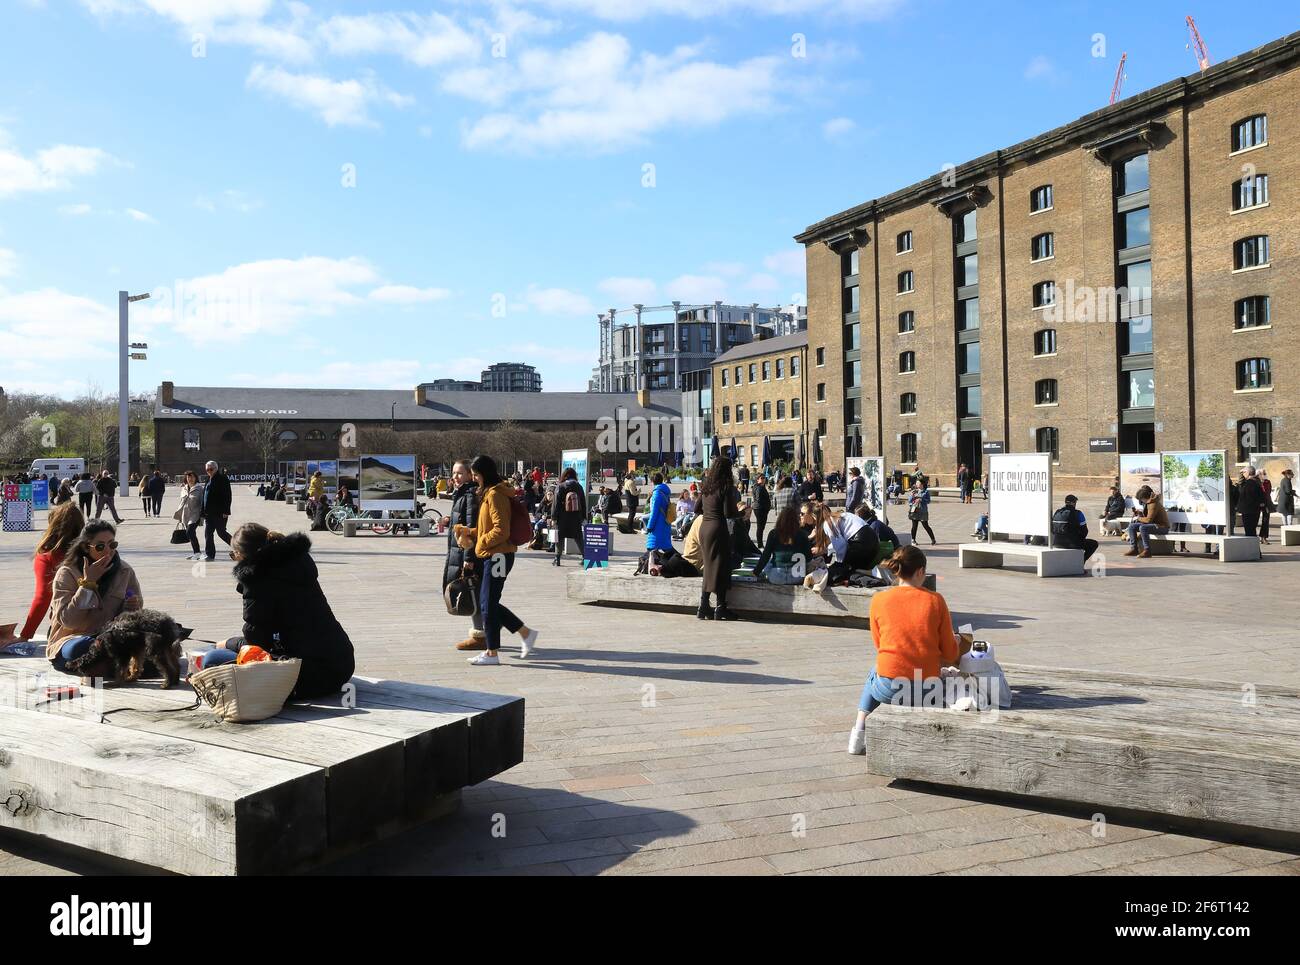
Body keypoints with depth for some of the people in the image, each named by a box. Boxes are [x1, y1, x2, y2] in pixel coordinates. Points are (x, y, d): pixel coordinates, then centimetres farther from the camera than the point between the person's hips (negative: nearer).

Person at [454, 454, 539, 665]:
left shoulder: (494, 495, -16)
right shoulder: (486, 494, 15)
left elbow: (501, 530, -22)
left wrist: (481, 542, -12)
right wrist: (470, 532, 7)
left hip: (497, 556, -10)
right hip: (488, 556, 10)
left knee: (488, 604, -3)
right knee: (488, 603, 13)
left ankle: (491, 653, 7)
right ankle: (526, 634, 20)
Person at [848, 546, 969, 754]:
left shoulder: (878, 600, -3)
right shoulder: (935, 600, -5)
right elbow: (950, 655, 0)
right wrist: (957, 641, 23)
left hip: (888, 688, 0)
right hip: (926, 688, 0)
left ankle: (859, 732, 25)